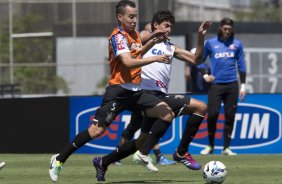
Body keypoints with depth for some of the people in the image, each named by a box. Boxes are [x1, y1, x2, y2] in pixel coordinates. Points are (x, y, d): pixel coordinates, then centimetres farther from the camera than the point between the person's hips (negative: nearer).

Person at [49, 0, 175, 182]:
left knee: (167, 114, -5)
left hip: (136, 91, 8)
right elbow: (128, 62, -26)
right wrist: (154, 59, -25)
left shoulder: (134, 34, 13)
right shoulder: (118, 36, -12)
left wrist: (151, 43, 19)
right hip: (119, 90, -8)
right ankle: (59, 160, -1)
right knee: (97, 130, -13)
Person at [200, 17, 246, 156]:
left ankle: (226, 148, 7)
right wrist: (204, 75, -1)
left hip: (231, 86, 1)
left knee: (230, 116, 0)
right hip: (215, 84, -1)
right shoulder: (211, 43, 7)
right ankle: (210, 146, 7)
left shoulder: (237, 44, 10)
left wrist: (243, 85, 7)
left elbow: (241, 65, 12)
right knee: (212, 114, -9)